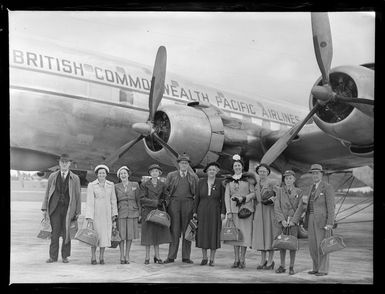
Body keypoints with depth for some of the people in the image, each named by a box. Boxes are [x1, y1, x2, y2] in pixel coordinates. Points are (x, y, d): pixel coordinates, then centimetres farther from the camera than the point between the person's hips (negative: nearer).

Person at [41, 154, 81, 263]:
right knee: (55, 232, -2)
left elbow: (78, 196, 6)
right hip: (55, 207, 1)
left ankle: (65, 256, 11)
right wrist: (45, 208, 4)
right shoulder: (53, 176, 10)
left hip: (68, 208, -1)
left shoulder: (75, 178, 6)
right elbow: (47, 192, 11)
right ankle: (53, 256, 5)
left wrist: (78, 211, 3)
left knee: (66, 233, 0)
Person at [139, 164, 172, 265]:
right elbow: (142, 198, -6)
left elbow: (166, 197, 13)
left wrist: (164, 202, -9)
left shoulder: (162, 185, 9)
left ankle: (157, 256, 13)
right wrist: (155, 202, -14)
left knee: (158, 233, 4)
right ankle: (147, 257, 6)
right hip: (148, 211, -3)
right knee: (148, 233, -1)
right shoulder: (144, 185, 0)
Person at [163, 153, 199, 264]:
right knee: (174, 230, -2)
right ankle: (171, 256, 2)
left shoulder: (193, 177, 12)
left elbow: (197, 193, 11)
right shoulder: (171, 175, 11)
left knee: (187, 230, 1)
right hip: (174, 203, 0)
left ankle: (186, 257, 6)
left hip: (188, 203, 0)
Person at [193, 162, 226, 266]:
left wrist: (223, 212, -8)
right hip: (202, 211, 2)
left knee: (214, 234, 0)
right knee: (202, 234, 3)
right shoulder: (201, 182, 5)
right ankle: (204, 258, 14)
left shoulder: (220, 183, 0)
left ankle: (212, 259, 8)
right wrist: (195, 212, 2)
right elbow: (197, 198, 6)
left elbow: (223, 199, -1)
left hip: (215, 212, -2)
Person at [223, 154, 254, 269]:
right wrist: (228, 212, -2)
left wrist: (244, 198, -14)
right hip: (234, 209, 2)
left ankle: (242, 260, 4)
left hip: (246, 209, -2)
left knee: (244, 233, -3)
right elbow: (227, 196, 6)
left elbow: (254, 193, 0)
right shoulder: (229, 181, 10)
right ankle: (236, 260, 9)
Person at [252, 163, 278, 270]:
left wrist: (271, 200, -19)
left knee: (270, 234, -3)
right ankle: (263, 261, 13)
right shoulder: (256, 185, 12)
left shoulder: (272, 184, -4)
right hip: (259, 213, 5)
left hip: (269, 212, -5)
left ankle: (270, 261, 4)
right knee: (261, 236, 6)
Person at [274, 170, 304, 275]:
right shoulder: (279, 191, 6)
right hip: (282, 221, 1)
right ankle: (282, 266, 11)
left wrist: (293, 221, -12)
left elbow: (300, 208, -2)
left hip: (294, 221, -1)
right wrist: (282, 220, -11)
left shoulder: (299, 192, 5)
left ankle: (291, 267, 6)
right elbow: (277, 207, 0)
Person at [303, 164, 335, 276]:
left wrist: (330, 223, -20)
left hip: (322, 219, -8)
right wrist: (306, 221, 16)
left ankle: (323, 270, 1)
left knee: (321, 245, -6)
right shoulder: (313, 187, 16)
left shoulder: (327, 187, -9)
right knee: (313, 245, 7)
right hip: (312, 219, 8)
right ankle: (317, 268, 15)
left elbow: (331, 206, -14)